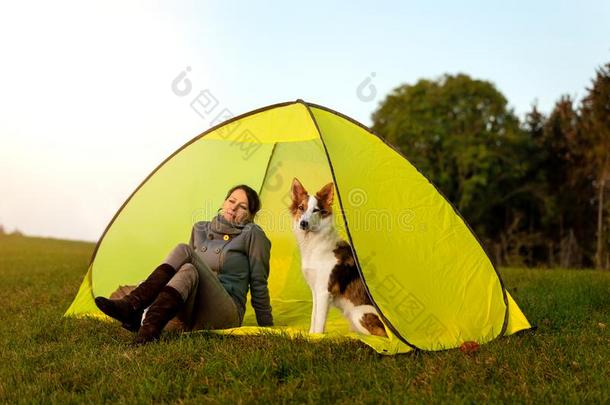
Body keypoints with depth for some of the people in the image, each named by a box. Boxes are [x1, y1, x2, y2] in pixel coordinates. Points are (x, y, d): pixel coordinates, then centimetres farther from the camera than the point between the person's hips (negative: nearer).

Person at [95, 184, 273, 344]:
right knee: (183, 250, -23)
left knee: (185, 252, -28)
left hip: (225, 317, -4)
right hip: (194, 318, 4)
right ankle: (133, 308, -38)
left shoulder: (252, 234, -1)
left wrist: (267, 329, 2)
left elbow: (259, 285, 0)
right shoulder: (200, 229, 15)